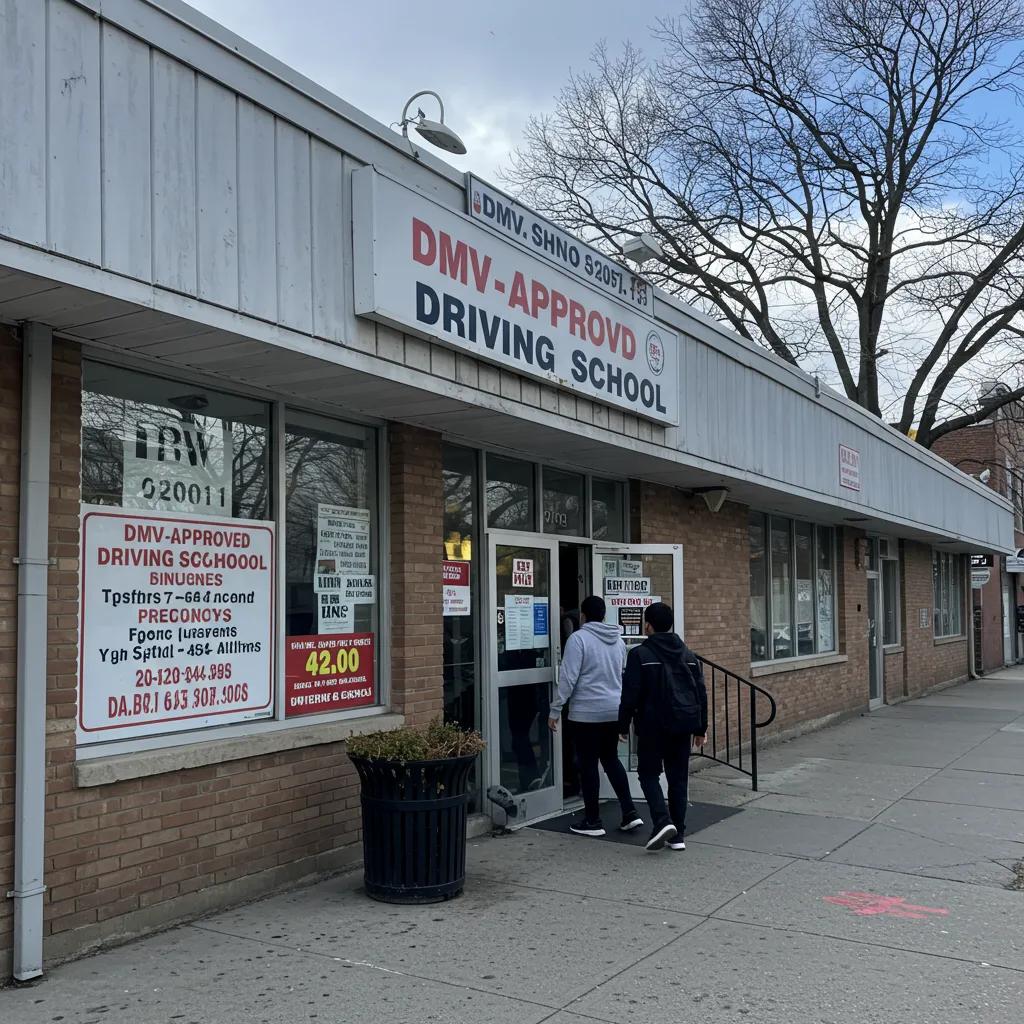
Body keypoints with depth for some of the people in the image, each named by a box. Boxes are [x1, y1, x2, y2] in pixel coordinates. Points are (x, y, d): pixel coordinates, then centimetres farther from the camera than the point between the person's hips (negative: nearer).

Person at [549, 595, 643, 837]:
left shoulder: (579, 638, -11)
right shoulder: (618, 640, 9)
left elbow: (568, 677, -15)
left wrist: (555, 710, -9)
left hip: (587, 712, -6)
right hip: (615, 711, 6)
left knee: (588, 765, 4)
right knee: (611, 758, 18)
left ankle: (592, 821, 11)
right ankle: (630, 813, 13)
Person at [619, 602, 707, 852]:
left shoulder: (640, 654, -8)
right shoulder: (689, 654, 9)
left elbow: (631, 694, -10)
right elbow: (701, 693, 11)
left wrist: (623, 725, 0)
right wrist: (700, 728, 17)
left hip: (652, 725, -5)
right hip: (683, 725, 5)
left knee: (649, 773, 8)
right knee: (678, 777, 11)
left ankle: (662, 821, -13)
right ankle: (678, 835, 13)